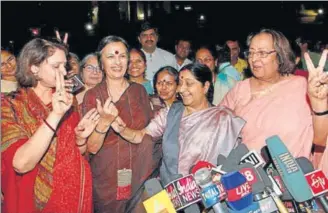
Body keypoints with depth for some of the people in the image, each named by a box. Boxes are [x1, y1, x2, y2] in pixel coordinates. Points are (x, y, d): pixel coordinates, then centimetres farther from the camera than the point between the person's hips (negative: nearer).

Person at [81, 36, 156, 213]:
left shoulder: (139, 90, 0)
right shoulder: (92, 95, -8)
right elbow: (92, 148, -14)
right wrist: (104, 122, -29)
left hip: (141, 175, 3)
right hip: (107, 179, -2)